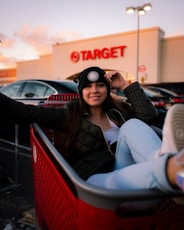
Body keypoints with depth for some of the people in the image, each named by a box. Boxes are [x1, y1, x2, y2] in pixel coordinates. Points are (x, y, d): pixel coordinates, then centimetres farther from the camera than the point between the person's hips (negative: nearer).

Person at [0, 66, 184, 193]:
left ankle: (168, 157, -50)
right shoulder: (69, 115, 7)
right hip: (95, 177, -2)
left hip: (122, 168, 3)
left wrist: (125, 86, 5)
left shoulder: (118, 111, 16)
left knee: (131, 126, -22)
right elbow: (27, 113, -2)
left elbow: (149, 116, 3)